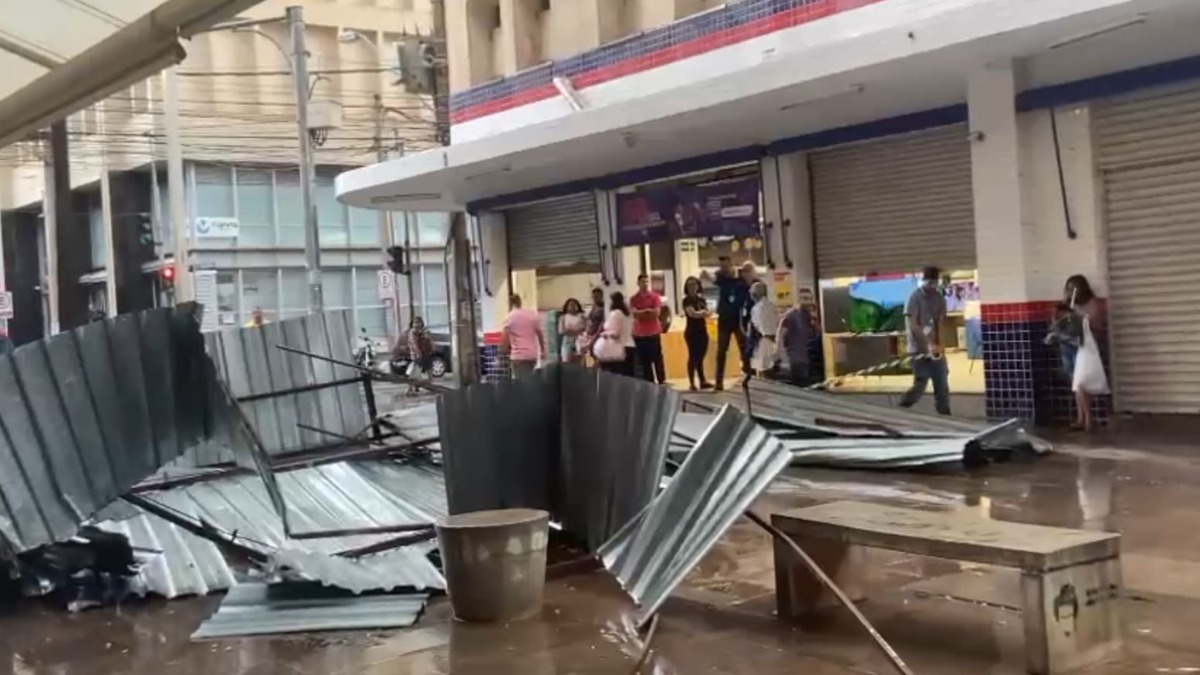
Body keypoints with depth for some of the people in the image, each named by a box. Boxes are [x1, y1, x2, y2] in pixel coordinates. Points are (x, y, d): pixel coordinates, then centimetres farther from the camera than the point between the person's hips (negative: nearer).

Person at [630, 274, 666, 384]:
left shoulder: (655, 297, 1)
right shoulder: (633, 299, 5)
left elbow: (656, 313, -9)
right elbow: (634, 313, -8)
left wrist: (641, 313, -8)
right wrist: (648, 311, -13)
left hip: (653, 332, -1)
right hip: (639, 334, 2)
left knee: (657, 358, -1)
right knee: (644, 360, 3)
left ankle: (662, 382, 3)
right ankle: (649, 383, 7)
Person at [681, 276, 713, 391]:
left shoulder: (702, 299, 13)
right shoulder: (687, 300, -7)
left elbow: (707, 313, 7)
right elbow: (692, 313, -17)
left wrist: (699, 313, -11)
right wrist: (703, 312, -3)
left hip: (702, 331, 6)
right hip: (692, 331, -6)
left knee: (700, 357, 11)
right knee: (693, 357, -6)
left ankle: (703, 381, 16)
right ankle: (692, 383, -3)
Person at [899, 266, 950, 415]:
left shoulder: (939, 298, 7)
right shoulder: (915, 297, -11)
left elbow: (939, 323, 7)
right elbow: (912, 325, -16)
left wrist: (938, 345, -8)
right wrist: (928, 344, -21)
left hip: (935, 349, 6)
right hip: (920, 349, -6)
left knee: (942, 385, 5)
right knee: (920, 384, -6)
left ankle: (944, 414, 11)